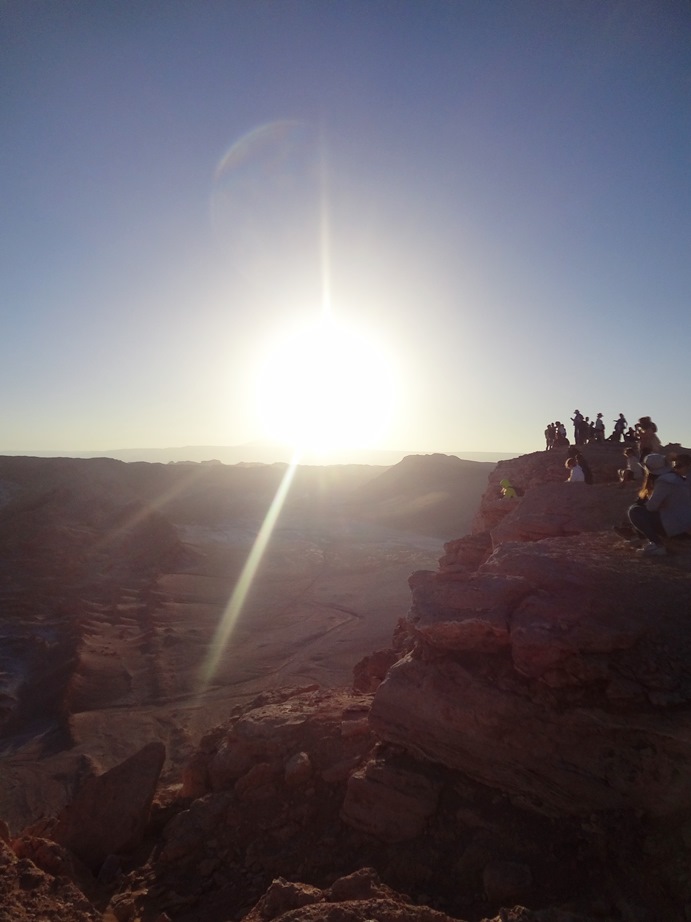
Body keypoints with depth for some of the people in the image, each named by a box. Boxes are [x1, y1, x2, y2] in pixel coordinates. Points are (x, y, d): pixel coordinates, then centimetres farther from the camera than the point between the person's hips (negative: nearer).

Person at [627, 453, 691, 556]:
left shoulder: (663, 481, -17)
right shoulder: (674, 477, 12)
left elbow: (651, 506, -19)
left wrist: (643, 502, 2)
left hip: (676, 526, -10)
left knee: (634, 511, -12)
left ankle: (657, 545, -14)